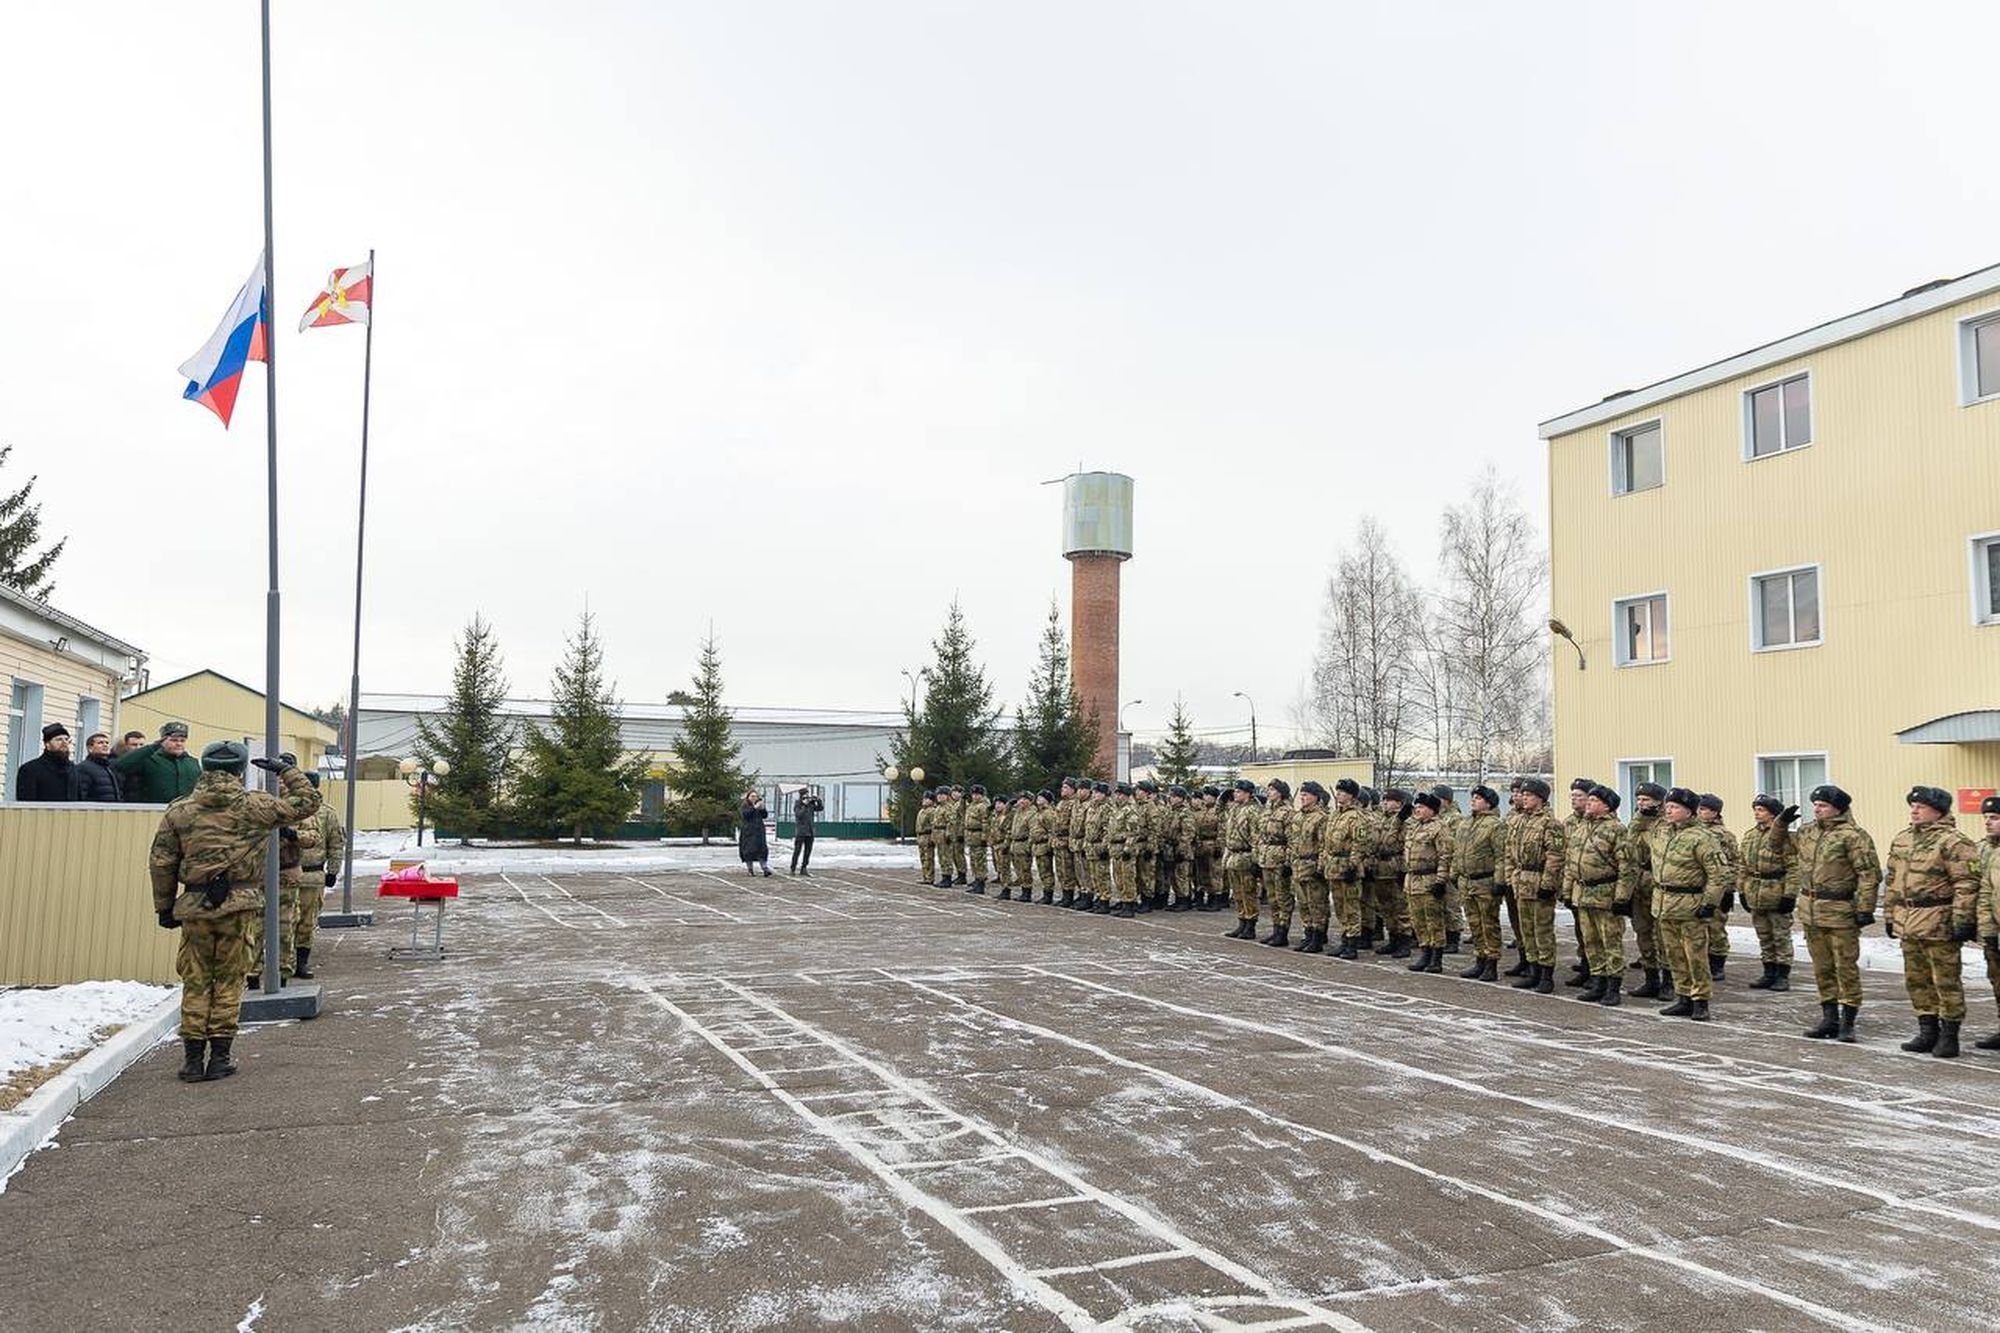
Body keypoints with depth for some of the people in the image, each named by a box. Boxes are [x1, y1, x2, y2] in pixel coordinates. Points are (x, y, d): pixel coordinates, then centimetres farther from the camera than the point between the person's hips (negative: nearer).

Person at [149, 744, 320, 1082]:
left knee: (195, 984, 10)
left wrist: (164, 907, 16)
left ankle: (193, 1059, 11)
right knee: (228, 983, 7)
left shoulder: (179, 812, 3)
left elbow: (161, 863, 6)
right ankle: (219, 1058, 10)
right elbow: (306, 802, 4)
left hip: (195, 908, 2)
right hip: (240, 907, -2)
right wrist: (286, 771, 16)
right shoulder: (253, 806, -3)